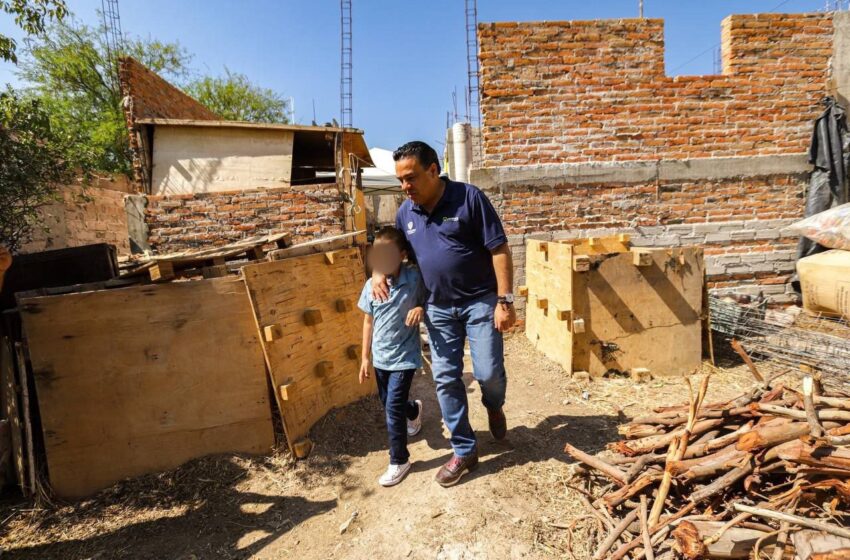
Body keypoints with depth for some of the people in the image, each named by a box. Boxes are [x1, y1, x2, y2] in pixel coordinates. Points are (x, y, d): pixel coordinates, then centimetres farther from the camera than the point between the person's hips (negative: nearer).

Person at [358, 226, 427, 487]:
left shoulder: (415, 279, -17)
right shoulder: (371, 285, -6)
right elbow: (369, 322, 4)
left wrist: (420, 309, -26)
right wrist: (366, 357, 6)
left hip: (404, 356, -5)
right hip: (380, 356, 5)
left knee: (393, 408, -6)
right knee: (388, 403, 21)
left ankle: (399, 461, 14)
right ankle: (414, 410, 56)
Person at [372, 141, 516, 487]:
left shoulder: (469, 198, -14)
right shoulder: (405, 212, 2)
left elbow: (499, 250, -14)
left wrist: (505, 301, -18)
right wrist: (378, 272, -3)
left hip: (480, 301, -4)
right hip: (438, 308, 5)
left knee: (488, 372, -4)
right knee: (445, 379, 5)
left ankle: (494, 406, 34)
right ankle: (465, 451, 21)